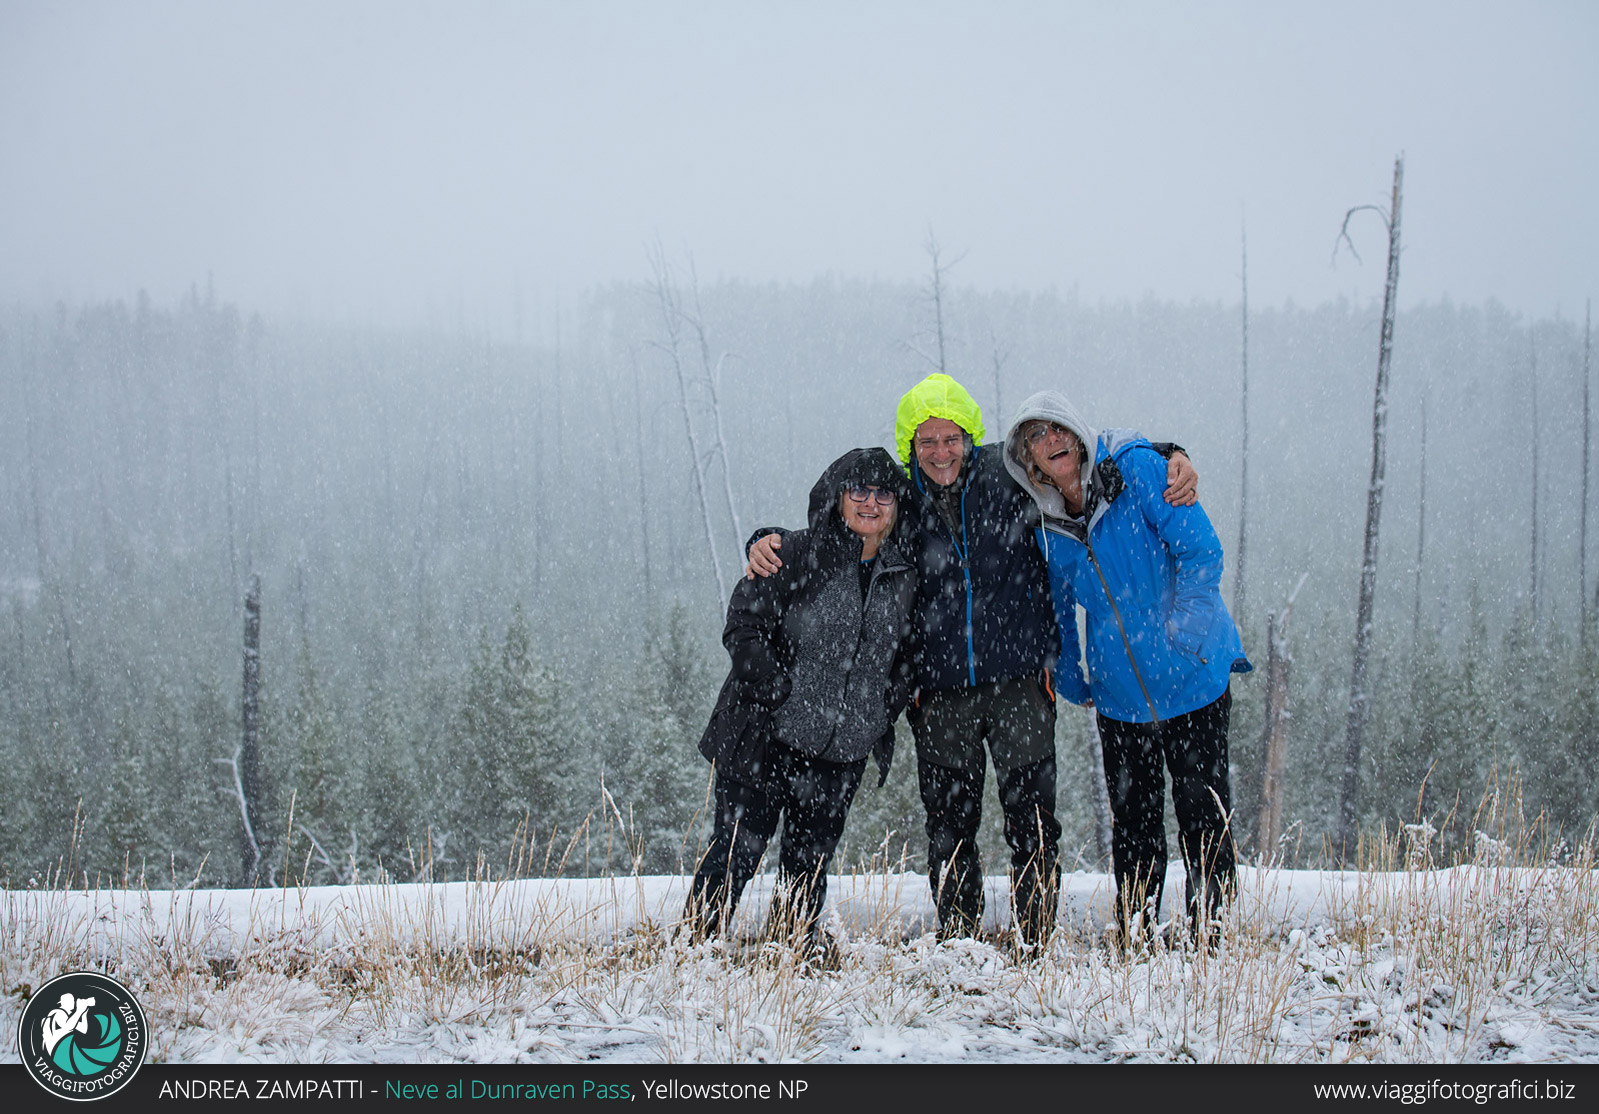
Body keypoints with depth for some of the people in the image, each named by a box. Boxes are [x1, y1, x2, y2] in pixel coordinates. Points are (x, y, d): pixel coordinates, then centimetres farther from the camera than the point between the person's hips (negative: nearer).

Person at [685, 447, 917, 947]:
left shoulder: (903, 578, 10)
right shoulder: (798, 555, -6)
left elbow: (902, 658, 22)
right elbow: (743, 623, -7)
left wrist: (887, 712, 9)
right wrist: (773, 684, -18)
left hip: (841, 753, 4)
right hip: (766, 735, -4)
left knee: (809, 862, 9)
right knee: (738, 849, -4)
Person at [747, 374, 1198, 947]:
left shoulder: (1008, 479, -1)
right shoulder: (899, 503, 3)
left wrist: (1171, 460, -3)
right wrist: (771, 542, -3)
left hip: (1019, 681, -1)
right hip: (941, 693, 1)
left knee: (1032, 821, -1)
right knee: (949, 829, 6)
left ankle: (1038, 942, 9)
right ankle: (957, 942, 17)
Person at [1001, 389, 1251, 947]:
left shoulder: (1136, 469, -11)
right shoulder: (1047, 525, 4)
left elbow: (1201, 551, -15)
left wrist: (1184, 633, -19)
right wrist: (1070, 681, 10)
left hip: (1192, 679, -4)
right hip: (1121, 695, 4)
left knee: (1202, 810, 0)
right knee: (1133, 819, 9)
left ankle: (1208, 929, 10)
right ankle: (1133, 937, 18)